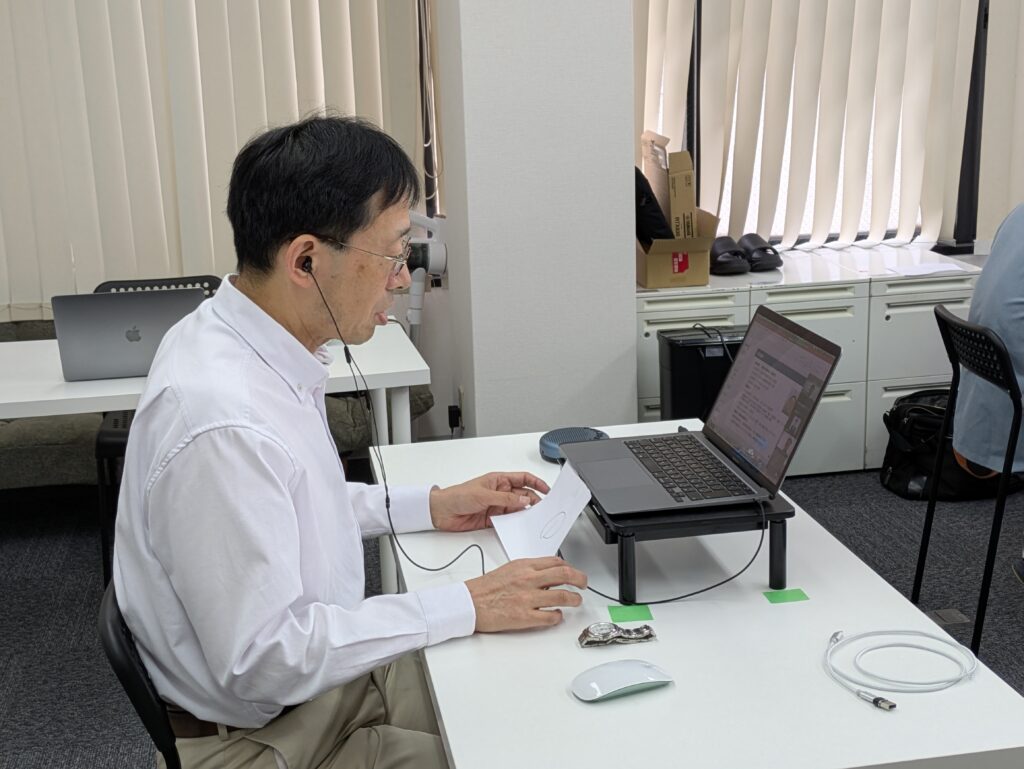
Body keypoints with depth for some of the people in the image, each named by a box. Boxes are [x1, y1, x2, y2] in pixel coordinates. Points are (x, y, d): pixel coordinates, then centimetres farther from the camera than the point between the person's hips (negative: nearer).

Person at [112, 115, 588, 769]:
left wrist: (431, 507, 6)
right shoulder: (222, 425, -31)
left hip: (327, 669, 8)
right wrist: (464, 607, -23)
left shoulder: (259, 346, -3)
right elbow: (262, 660, -27)